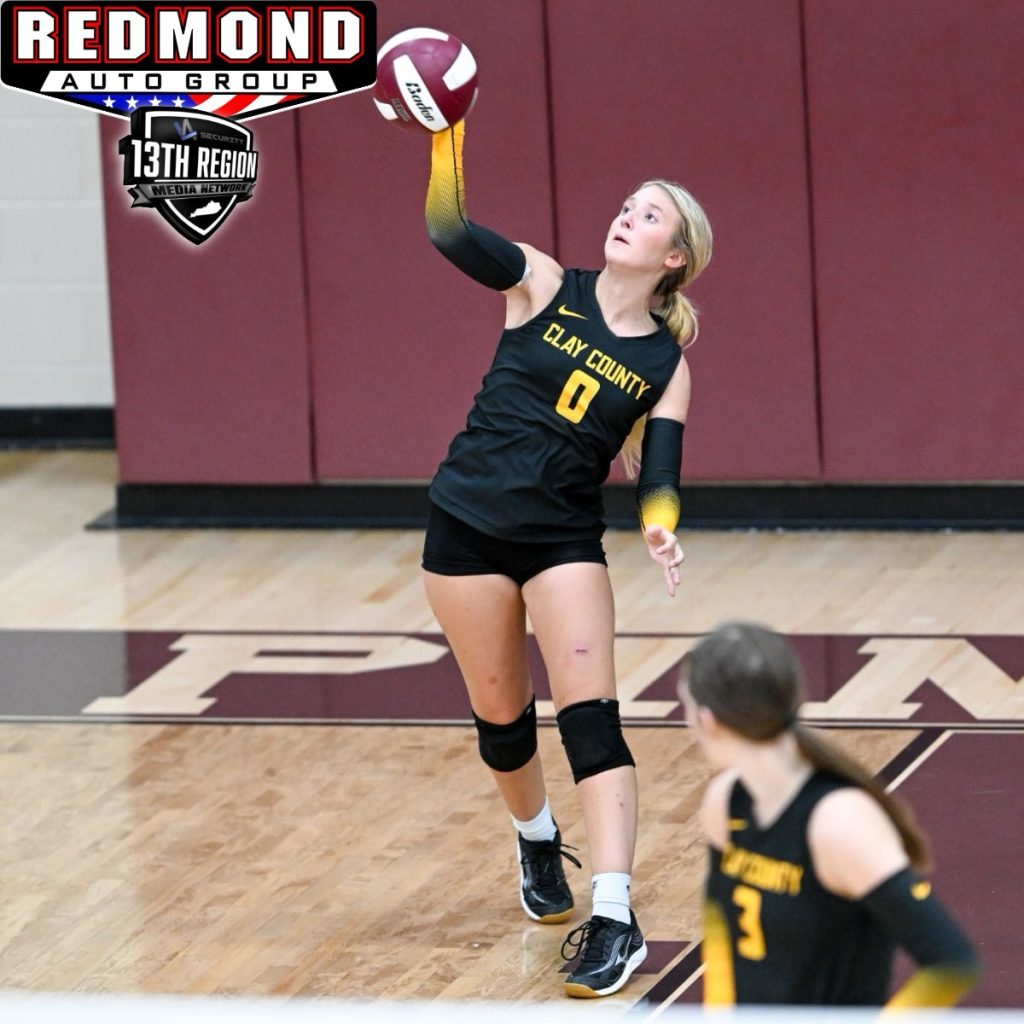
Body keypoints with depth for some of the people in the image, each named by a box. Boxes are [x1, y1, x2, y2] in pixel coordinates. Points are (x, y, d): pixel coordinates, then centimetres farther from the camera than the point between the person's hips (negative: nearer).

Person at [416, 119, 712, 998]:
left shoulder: (666, 361, 0)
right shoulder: (544, 286, -1)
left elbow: (659, 472, -7)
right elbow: (452, 233, -16)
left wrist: (661, 527, -30)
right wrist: (447, 136, -32)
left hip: (565, 539, -1)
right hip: (468, 526, 1)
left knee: (590, 715, -15)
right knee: (500, 716, 11)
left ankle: (614, 920, -21)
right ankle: (538, 843, 42)